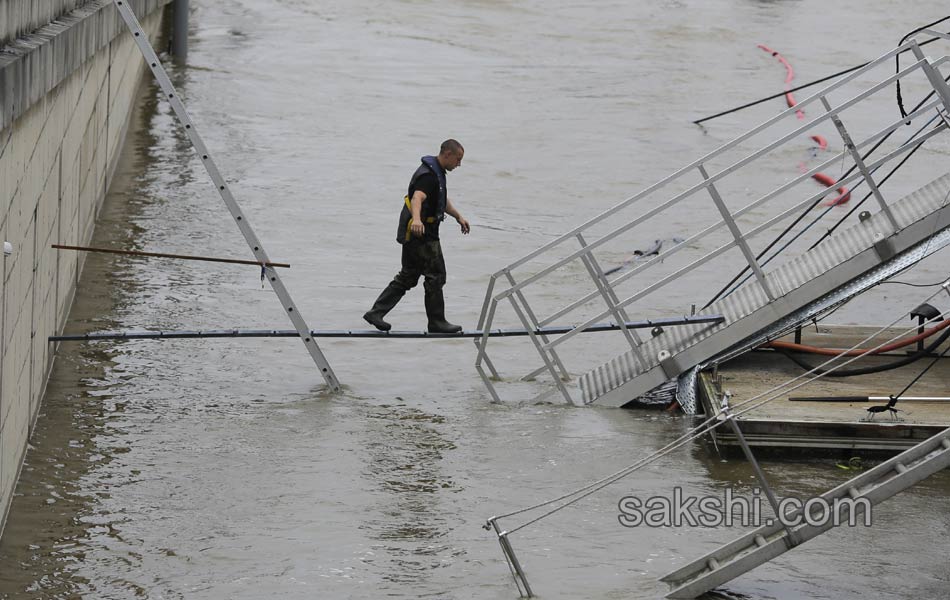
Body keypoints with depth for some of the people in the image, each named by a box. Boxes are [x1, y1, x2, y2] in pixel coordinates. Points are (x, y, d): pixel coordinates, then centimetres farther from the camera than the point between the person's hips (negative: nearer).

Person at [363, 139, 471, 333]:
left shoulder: (437, 172, 15)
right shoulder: (429, 175, -20)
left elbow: (443, 201, 32)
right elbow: (417, 198, -38)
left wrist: (459, 217, 29)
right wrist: (416, 219, -56)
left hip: (412, 235, 10)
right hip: (422, 234, -10)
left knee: (407, 277, 12)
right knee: (436, 277, -1)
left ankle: (376, 313, 9)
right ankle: (436, 322, 7)